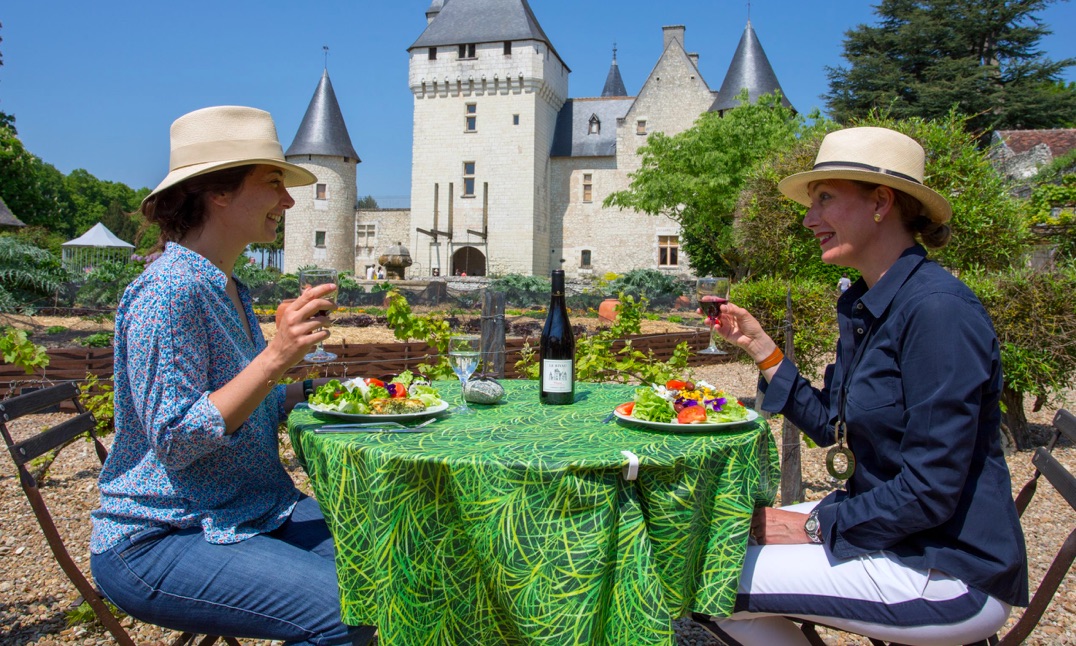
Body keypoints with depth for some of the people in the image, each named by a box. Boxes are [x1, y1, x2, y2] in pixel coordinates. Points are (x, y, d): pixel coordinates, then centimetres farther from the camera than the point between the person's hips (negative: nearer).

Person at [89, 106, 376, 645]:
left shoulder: (228, 289, 11)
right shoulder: (170, 289, -18)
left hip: (247, 513, 9)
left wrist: (305, 387, 3)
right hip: (154, 541, -8)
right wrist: (275, 357, -27)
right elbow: (173, 442, -21)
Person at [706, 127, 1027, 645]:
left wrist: (816, 526, -13)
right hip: (882, 528, 9)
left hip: (947, 571, -9)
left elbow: (931, 491, -23)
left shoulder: (937, 309, -23)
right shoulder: (861, 305, 6)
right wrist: (759, 346, 5)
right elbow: (832, 428, 10)